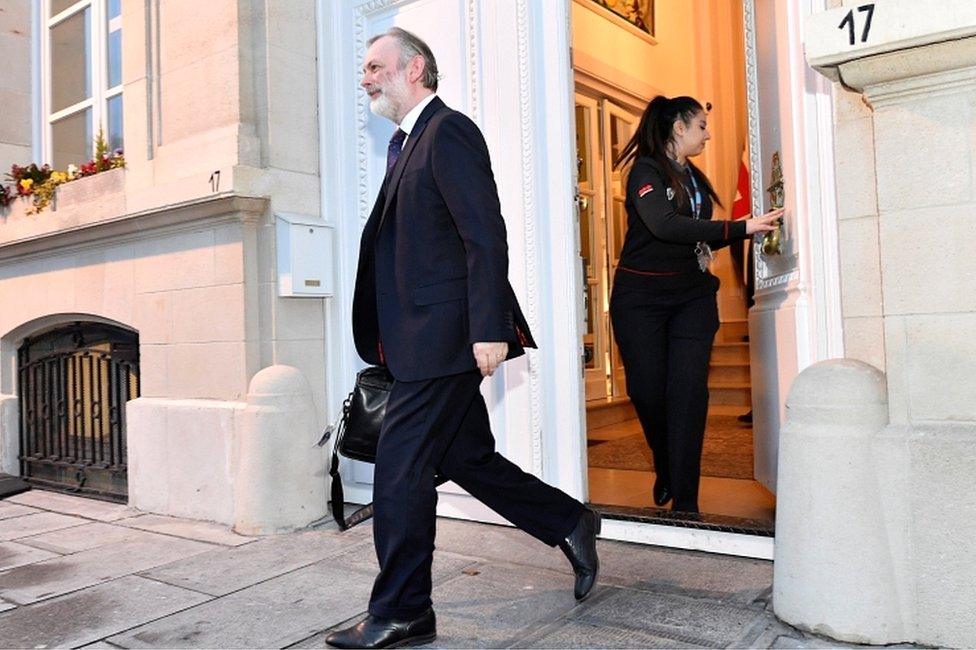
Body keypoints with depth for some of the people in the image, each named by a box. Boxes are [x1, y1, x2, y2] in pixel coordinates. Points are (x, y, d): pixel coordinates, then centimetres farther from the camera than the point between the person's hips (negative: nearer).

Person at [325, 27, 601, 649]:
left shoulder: (449, 131, -8)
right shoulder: (407, 143, 21)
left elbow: (486, 237, -18)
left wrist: (489, 330, -23)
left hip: (445, 336, -10)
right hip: (428, 341, 10)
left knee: (400, 467, -4)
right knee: (466, 458, 15)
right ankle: (571, 523, 30)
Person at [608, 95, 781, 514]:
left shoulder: (694, 177, 15)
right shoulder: (646, 169, -8)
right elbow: (665, 225, -25)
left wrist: (752, 228, 9)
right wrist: (740, 228, -26)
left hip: (692, 296, 6)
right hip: (641, 297, -5)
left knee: (688, 392, -6)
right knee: (648, 390, -1)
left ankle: (685, 501, -1)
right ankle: (665, 473, 27)